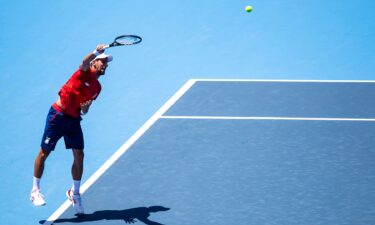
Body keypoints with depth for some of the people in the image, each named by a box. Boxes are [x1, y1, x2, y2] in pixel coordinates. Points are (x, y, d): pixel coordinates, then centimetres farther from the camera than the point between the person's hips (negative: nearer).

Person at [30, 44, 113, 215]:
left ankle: (74, 193, 15)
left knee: (79, 156, -1)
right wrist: (96, 52, -49)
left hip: (74, 120, 6)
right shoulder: (84, 72, -6)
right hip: (58, 116, -6)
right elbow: (85, 62, -30)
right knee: (44, 153, 0)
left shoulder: (97, 88, 13)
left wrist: (85, 109, -8)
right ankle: (35, 190, 13)